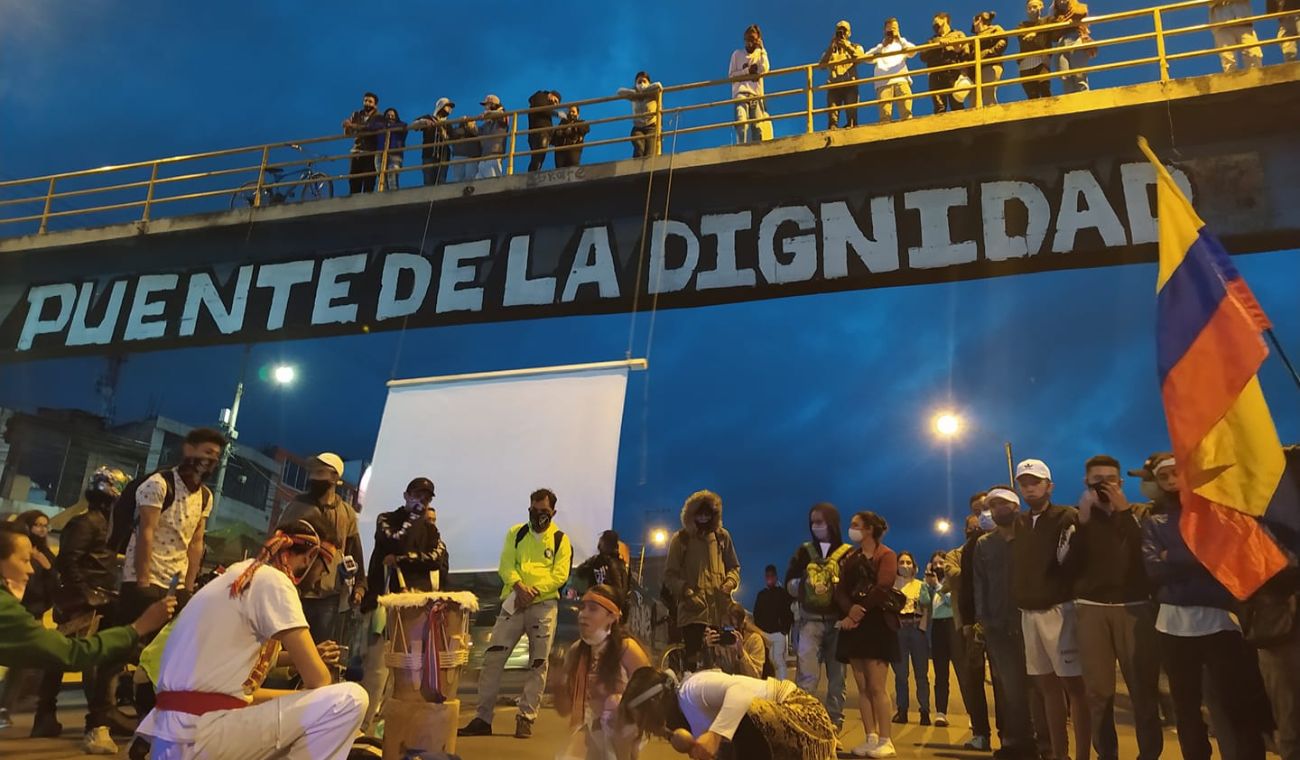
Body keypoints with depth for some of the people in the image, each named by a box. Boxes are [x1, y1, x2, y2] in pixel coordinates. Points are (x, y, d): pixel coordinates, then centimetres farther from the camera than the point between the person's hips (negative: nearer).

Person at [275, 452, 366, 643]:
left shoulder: (347, 513, 7)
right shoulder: (297, 506, 4)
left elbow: (354, 552, 10)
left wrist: (358, 586, 4)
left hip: (329, 594, 0)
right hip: (297, 591, 0)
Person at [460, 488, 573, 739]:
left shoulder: (561, 540, 4)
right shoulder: (515, 533, 10)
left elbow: (560, 575, -5)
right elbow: (505, 566, 1)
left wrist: (534, 591, -19)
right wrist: (518, 585, -19)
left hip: (544, 605, -1)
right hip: (514, 602, 1)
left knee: (538, 663, 2)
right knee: (493, 657, -5)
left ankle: (526, 718, 10)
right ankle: (483, 718, 1)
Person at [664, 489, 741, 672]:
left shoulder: (722, 536, 11)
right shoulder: (681, 538, 3)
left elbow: (734, 567, 19)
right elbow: (670, 575, 2)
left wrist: (730, 582, -3)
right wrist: (686, 592, -13)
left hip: (719, 609, 3)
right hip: (693, 609, -2)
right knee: (692, 659, -8)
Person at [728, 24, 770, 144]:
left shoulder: (761, 54, 20)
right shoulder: (737, 54, 17)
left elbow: (764, 69, -1)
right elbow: (731, 76, 7)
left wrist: (761, 48, 1)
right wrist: (748, 71, -3)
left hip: (756, 95, 2)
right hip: (740, 94, -2)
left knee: (757, 127, -13)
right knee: (741, 123, -24)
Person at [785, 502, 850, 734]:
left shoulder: (848, 553, 3)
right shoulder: (804, 551, 9)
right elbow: (789, 583, 10)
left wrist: (840, 589, -20)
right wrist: (806, 586, -8)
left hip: (838, 621, 0)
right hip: (811, 620, 0)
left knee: (837, 677, 6)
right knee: (807, 675, -12)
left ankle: (833, 728, 14)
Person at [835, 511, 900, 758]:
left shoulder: (886, 555, 0)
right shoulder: (850, 557, 17)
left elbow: (882, 587, -13)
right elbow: (841, 589, 7)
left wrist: (861, 609, -14)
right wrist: (849, 612, -11)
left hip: (878, 623, -6)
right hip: (854, 624, 6)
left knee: (876, 686, -10)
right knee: (862, 686, 3)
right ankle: (870, 738, 6)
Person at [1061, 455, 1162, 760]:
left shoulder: (1139, 514, 10)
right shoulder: (1078, 517, 10)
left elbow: (1147, 555, -9)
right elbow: (1070, 566, -3)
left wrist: (1124, 511, -8)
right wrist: (1082, 521, -9)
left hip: (1134, 606, 0)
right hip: (1091, 609, 0)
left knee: (1143, 687, -4)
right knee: (1098, 690, -2)